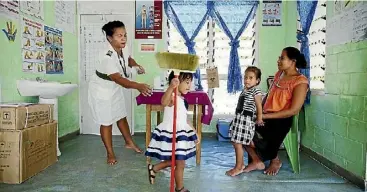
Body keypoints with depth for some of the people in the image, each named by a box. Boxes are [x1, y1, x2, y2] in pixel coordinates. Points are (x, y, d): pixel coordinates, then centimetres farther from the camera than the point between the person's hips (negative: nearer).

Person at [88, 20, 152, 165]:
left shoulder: (123, 49, -11)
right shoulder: (107, 57, -35)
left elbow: (128, 59, 13)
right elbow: (118, 79, -46)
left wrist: (136, 66, -9)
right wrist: (138, 86, -59)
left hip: (115, 88, 7)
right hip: (102, 90, -7)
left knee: (121, 116, 19)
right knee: (106, 122, 2)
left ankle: (129, 142, 37)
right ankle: (110, 153, 18)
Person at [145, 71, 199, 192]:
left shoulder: (182, 99, 12)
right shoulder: (172, 96, -19)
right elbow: (164, 102, -46)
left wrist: (194, 133, 20)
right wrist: (171, 87, -63)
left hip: (181, 133, 9)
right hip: (171, 134, -9)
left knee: (176, 161, 19)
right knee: (180, 163, 4)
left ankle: (154, 168, 37)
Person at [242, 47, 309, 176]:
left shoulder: (300, 81, -12)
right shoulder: (279, 74, 11)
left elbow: (293, 110, -19)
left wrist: (266, 116, -20)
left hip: (281, 120, -7)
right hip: (266, 116, 7)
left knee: (252, 139, -22)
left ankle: (275, 160, 11)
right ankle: (256, 161, 8)